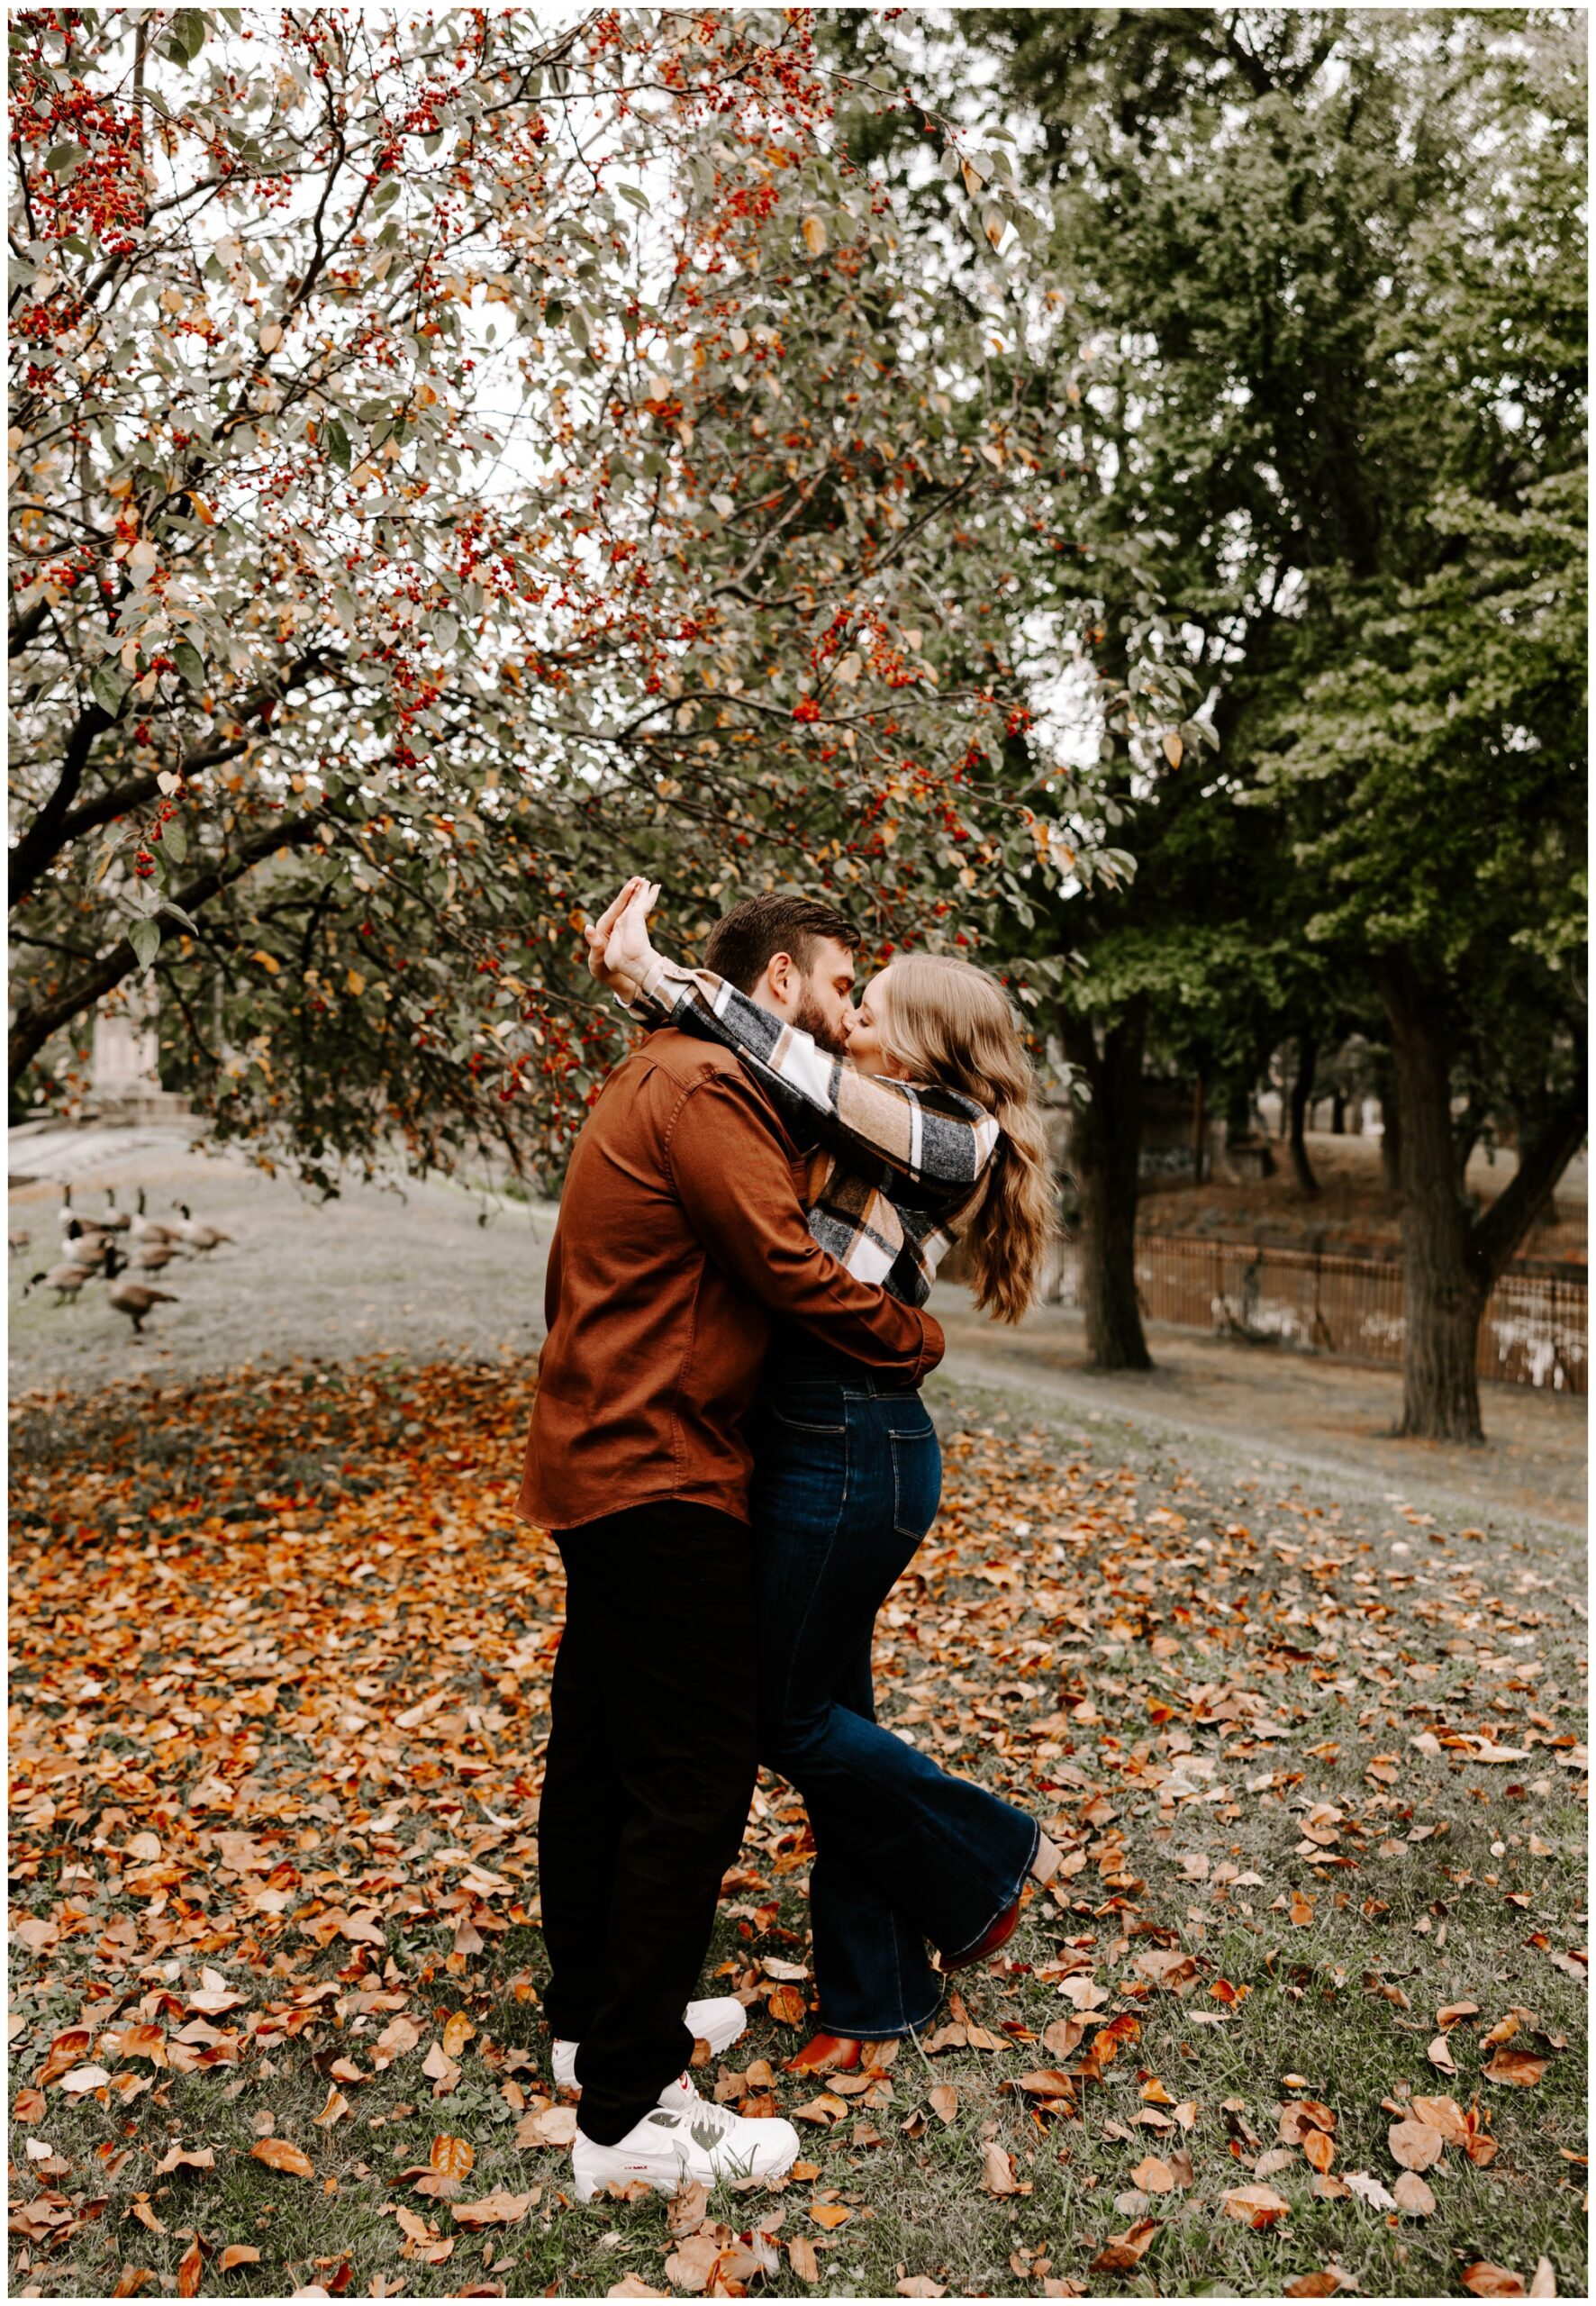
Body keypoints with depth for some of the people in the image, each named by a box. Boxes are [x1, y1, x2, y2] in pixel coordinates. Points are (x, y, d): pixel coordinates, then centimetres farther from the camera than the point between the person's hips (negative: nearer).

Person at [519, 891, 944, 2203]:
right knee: (693, 1778, -7)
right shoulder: (704, 1089, -16)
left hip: (605, 1462, 11)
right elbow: (794, 1273, -19)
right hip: (660, 1475, -11)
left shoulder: (676, 1083, 19)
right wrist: (921, 1339, -6)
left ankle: (596, 2015, 35)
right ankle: (633, 2116, 1)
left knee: (603, 1753, 19)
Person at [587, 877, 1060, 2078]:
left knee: (789, 1716, 4)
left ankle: (993, 1856, 25)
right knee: (828, 1710, 14)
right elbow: (792, 1080, 15)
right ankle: (872, 1993, 29)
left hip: (856, 1450, -9)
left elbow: (796, 1071, -19)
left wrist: (659, 976, -14)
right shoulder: (872, 1132, 10)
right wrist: (644, 979, 3)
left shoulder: (945, 1141, -13)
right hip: (814, 1439, 9)